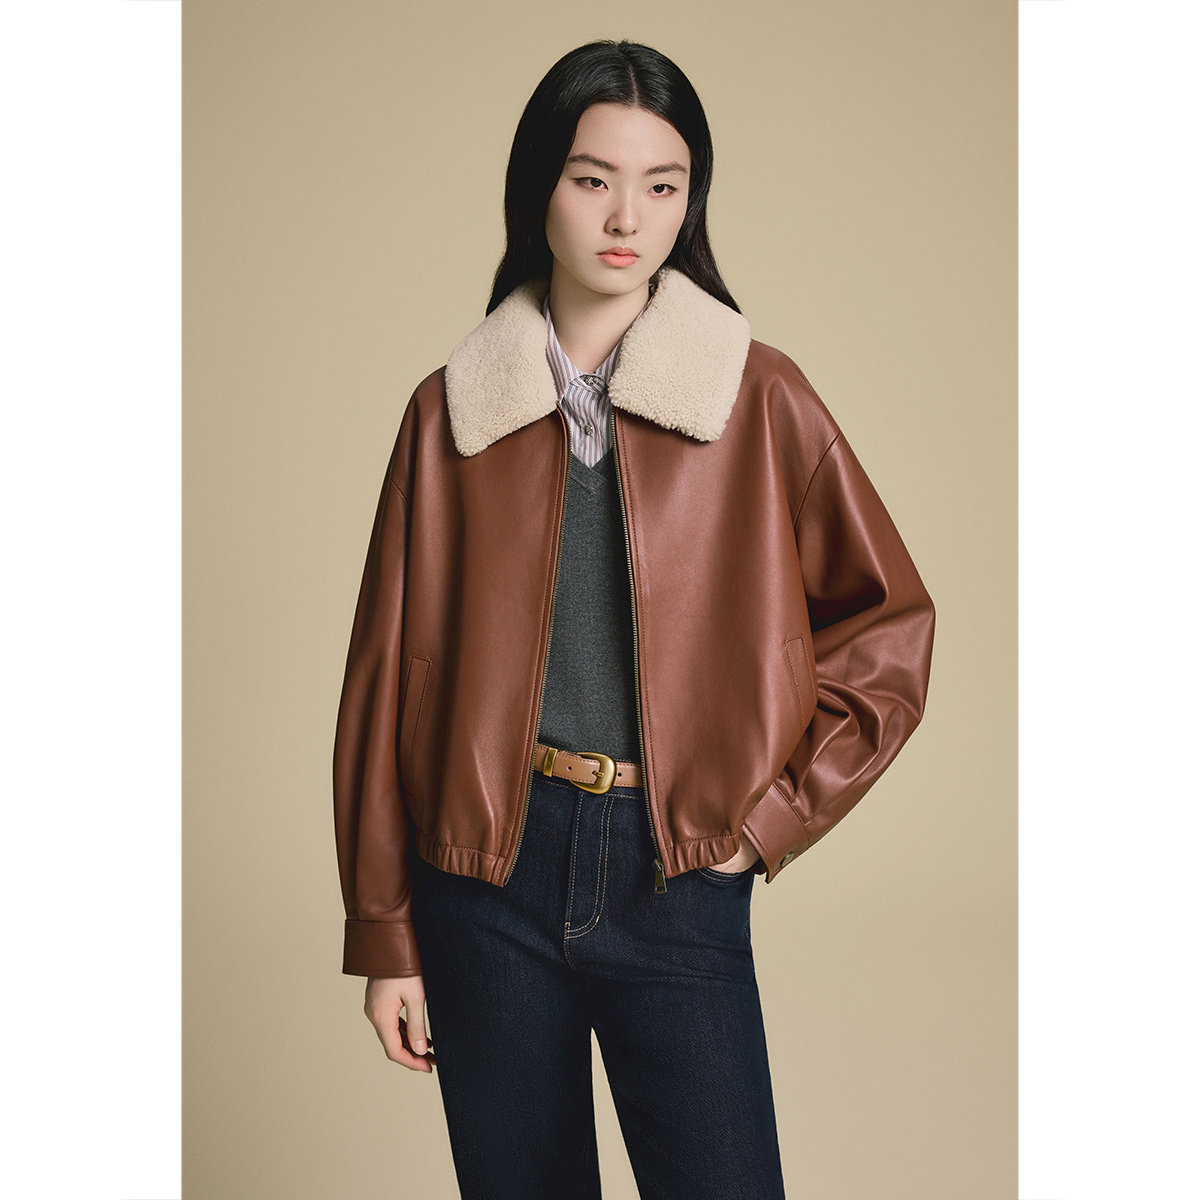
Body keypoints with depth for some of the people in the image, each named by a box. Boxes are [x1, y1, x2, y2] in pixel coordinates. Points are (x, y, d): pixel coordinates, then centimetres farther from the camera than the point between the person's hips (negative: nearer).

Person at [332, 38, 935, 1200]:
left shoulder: (760, 398, 0)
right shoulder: (454, 408, 3)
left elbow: (893, 626, 4)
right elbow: (391, 669, 4)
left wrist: (772, 817, -4)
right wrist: (383, 934, 3)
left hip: (677, 876, -1)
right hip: (486, 868, 1)